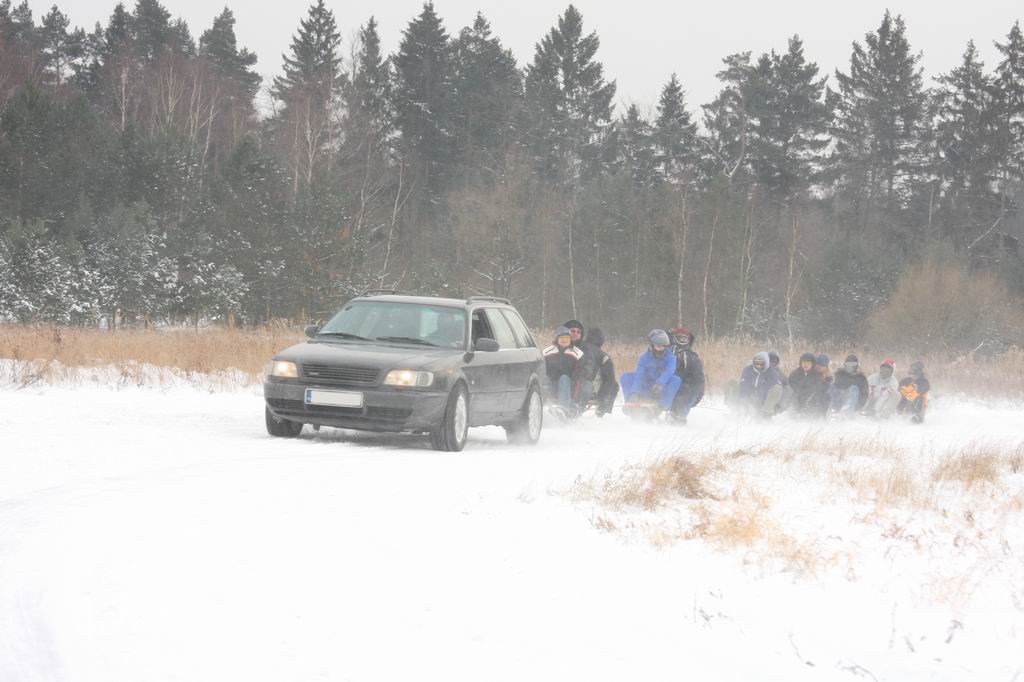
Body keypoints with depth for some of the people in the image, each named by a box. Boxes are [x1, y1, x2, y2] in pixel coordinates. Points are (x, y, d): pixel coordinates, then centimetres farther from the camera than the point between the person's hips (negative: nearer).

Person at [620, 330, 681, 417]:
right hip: (646, 390, 1)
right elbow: (639, 375, -18)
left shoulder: (670, 357, -9)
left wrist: (660, 383, -47)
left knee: (676, 380, -30)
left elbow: (669, 371, -28)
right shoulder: (645, 358, -6)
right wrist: (634, 392, -35)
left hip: (662, 392, -1)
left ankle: (662, 408, -36)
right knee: (626, 377, -17)